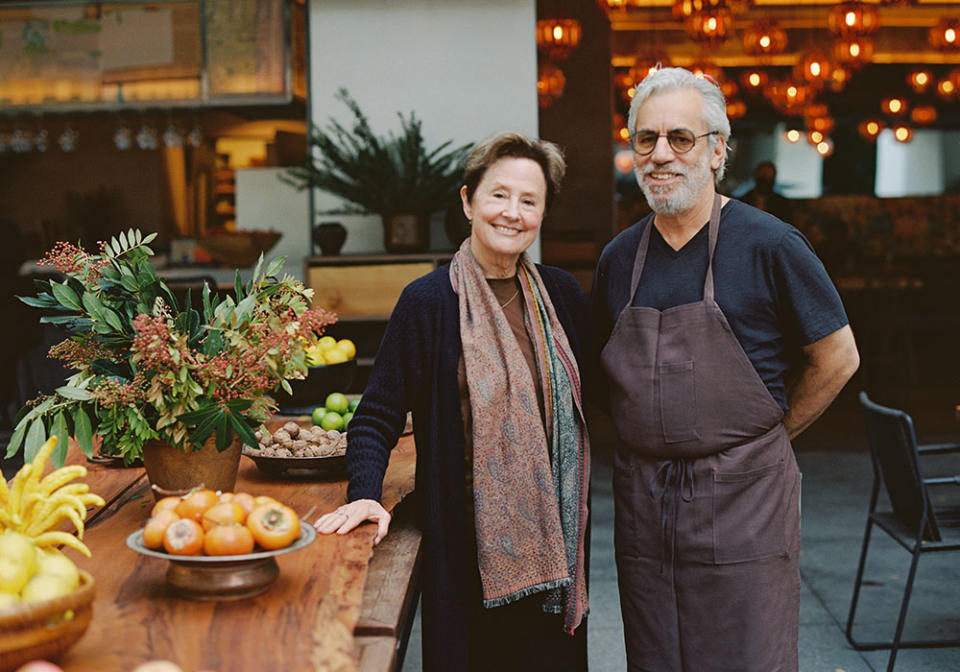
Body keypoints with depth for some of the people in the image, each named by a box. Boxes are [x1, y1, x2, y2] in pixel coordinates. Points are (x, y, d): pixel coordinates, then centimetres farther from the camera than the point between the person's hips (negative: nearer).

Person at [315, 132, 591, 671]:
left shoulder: (562, 296, 6)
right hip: (469, 543, -4)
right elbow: (377, 417, -6)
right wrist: (365, 495, -21)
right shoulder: (429, 301, -7)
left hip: (551, 538, 4)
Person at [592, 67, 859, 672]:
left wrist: (770, 433, 1)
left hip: (743, 498, -4)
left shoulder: (768, 245, -8)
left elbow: (838, 358, -2)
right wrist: (657, 437, 9)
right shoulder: (619, 258, 6)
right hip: (642, 502, 5)